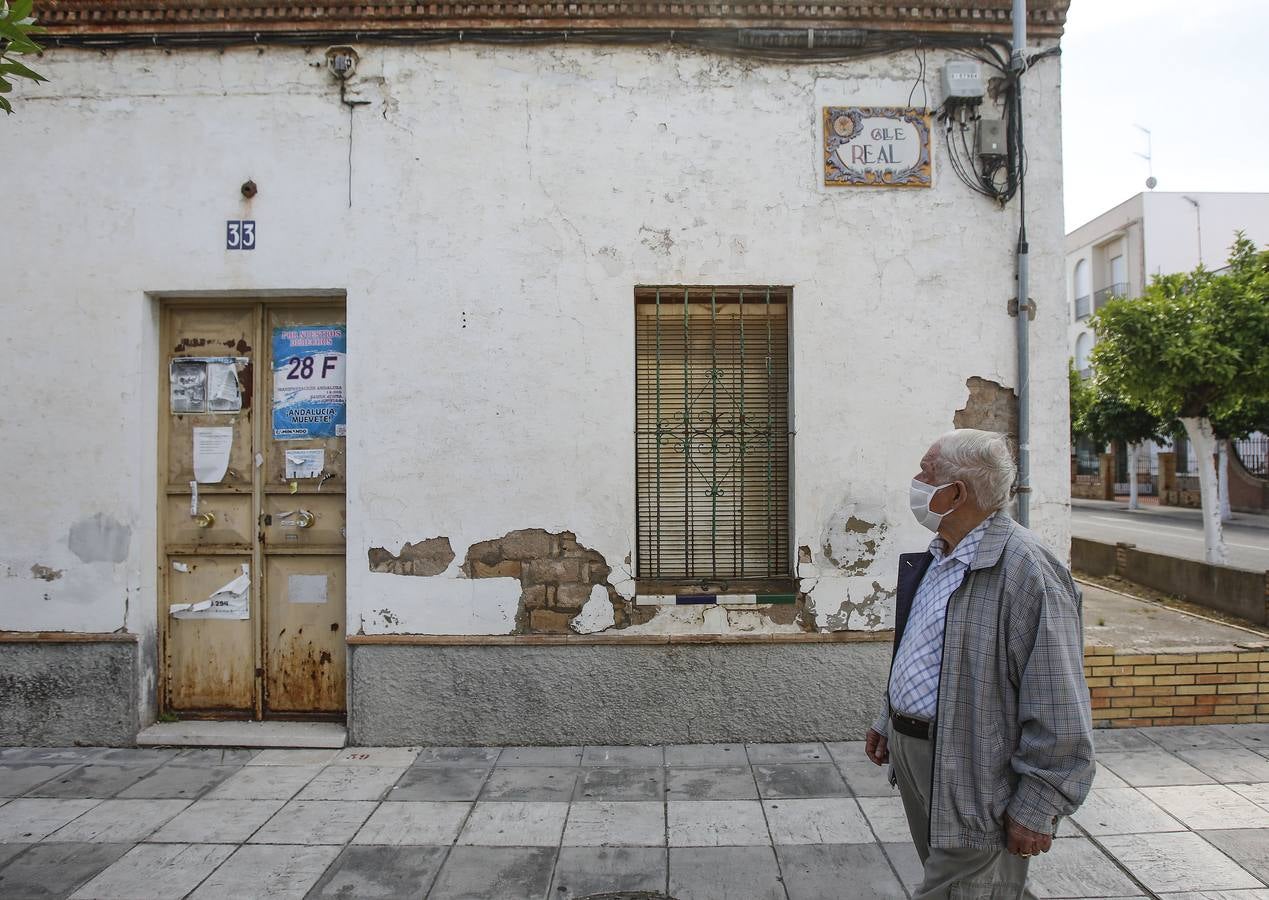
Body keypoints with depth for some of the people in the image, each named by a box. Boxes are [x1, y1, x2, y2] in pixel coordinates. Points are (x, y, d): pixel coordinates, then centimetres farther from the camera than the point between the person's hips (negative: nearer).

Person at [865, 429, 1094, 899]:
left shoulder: (1024, 568, -22)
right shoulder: (937, 557, 8)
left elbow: (1057, 708, -22)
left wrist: (1036, 809, -18)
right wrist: (888, 722, 21)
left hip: (972, 781, -9)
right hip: (911, 753, 9)